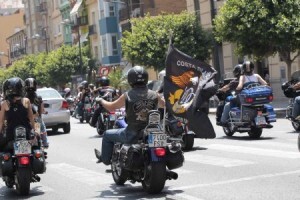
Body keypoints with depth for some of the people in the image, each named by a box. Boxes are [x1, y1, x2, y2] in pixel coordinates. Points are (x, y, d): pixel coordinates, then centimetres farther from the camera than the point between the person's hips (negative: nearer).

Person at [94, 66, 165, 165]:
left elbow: (111, 107, 1)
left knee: (107, 135, 22)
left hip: (132, 135, -3)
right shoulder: (154, 95, -6)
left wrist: (101, 100, 22)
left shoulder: (127, 96, -13)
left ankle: (105, 158, 35)